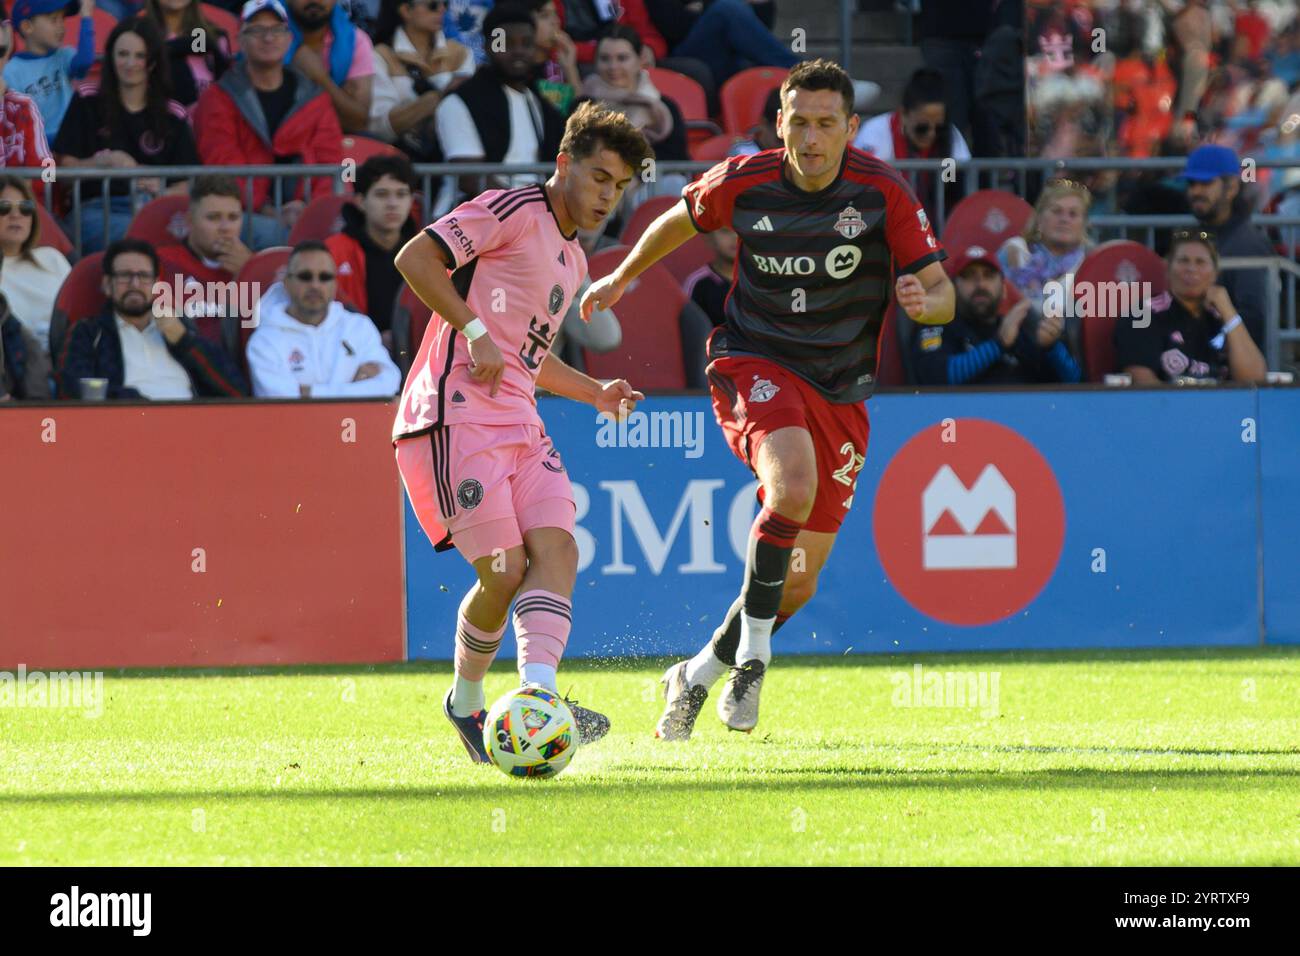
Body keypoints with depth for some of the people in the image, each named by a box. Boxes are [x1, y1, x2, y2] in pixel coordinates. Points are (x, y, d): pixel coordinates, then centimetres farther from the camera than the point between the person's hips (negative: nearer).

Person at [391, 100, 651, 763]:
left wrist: (594, 393, 21)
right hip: (458, 415, -9)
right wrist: (474, 331, -18)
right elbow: (414, 258, -13)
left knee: (555, 547, -13)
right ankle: (465, 700, 10)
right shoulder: (514, 212, -4)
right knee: (504, 571, -13)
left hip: (518, 422, 9)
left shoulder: (572, 259, 24)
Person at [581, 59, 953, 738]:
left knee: (799, 582, 2)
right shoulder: (742, 182, -8)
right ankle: (751, 655, -21)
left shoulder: (882, 193, -10)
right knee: (794, 485, -34)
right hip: (752, 367, -2)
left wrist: (923, 302, -31)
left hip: (839, 393, 2)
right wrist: (623, 276, 27)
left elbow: (942, 294, -8)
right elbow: (683, 218, 15)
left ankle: (700, 674, 26)